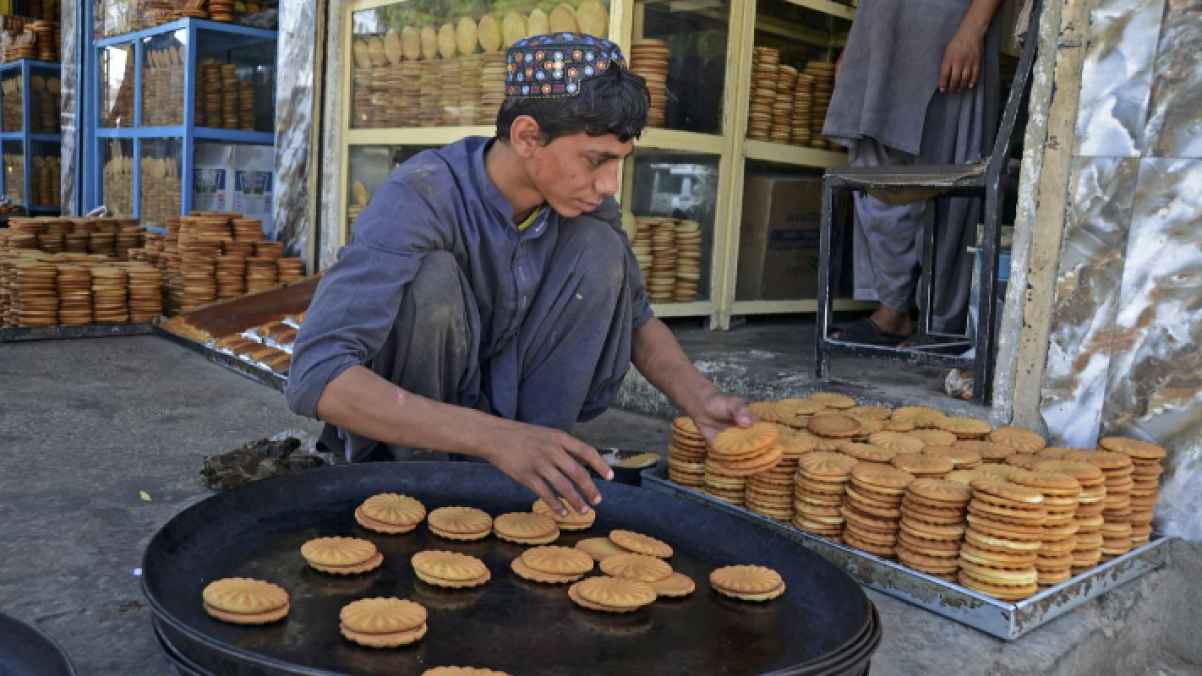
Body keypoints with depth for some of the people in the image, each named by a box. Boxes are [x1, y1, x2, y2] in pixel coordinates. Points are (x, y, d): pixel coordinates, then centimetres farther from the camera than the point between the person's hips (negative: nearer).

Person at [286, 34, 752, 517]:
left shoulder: (583, 200, -14)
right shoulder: (419, 198, -31)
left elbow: (637, 318, 1)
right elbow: (315, 375, -40)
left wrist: (699, 399, -19)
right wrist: (495, 437, -50)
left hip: (504, 396, 5)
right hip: (404, 409, -4)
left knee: (599, 246, -16)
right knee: (433, 277, -33)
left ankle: (533, 461, -10)